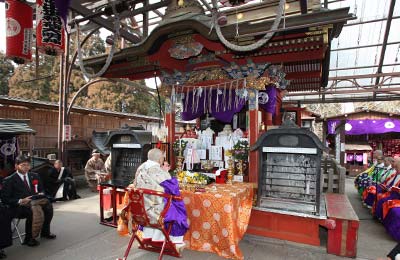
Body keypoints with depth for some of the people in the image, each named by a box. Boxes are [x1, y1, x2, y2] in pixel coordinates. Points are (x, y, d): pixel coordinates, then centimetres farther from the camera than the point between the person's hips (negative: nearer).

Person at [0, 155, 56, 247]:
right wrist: (20, 201, -17)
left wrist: (41, 194, -1)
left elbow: (41, 190, 23)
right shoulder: (9, 180, 3)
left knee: (47, 204, -27)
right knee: (34, 210, -36)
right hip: (19, 206, -4)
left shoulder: (35, 176, 16)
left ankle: (45, 232, -5)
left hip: (35, 201, 5)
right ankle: (29, 238, -17)